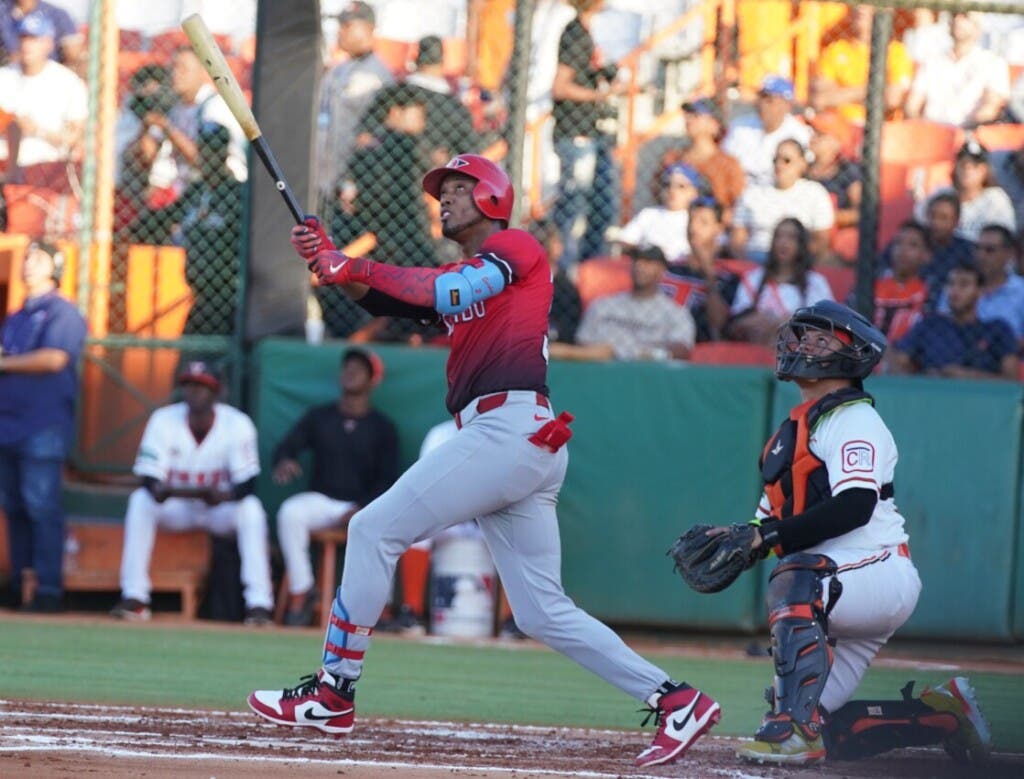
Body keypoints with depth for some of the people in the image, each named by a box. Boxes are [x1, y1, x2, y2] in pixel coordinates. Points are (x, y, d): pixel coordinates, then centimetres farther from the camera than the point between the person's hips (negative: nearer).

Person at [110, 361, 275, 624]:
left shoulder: (237, 424, -15)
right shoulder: (164, 420, -14)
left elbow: (246, 486, -20)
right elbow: (151, 483, -21)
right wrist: (202, 491, -39)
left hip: (220, 512, -1)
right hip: (176, 511, 1)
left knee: (251, 507, -31)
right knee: (140, 500, -28)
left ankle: (258, 603, -31)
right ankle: (134, 598, -28)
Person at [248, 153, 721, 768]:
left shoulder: (516, 246, 3)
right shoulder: (458, 276, 28)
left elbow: (451, 292, -14)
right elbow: (386, 297, 17)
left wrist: (356, 268, -11)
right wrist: (329, 261, 1)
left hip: (509, 427, -9)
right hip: (530, 447, 9)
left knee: (374, 530, -5)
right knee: (545, 613, 6)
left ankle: (333, 693, -3)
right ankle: (676, 700, 3)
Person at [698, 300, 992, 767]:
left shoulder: (854, 418, -7)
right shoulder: (794, 429, 21)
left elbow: (855, 505, -23)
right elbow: (775, 518, 21)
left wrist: (772, 535, -25)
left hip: (880, 570, -9)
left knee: (797, 580, -39)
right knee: (815, 728, 1)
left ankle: (796, 729, -41)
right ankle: (941, 715, 18)